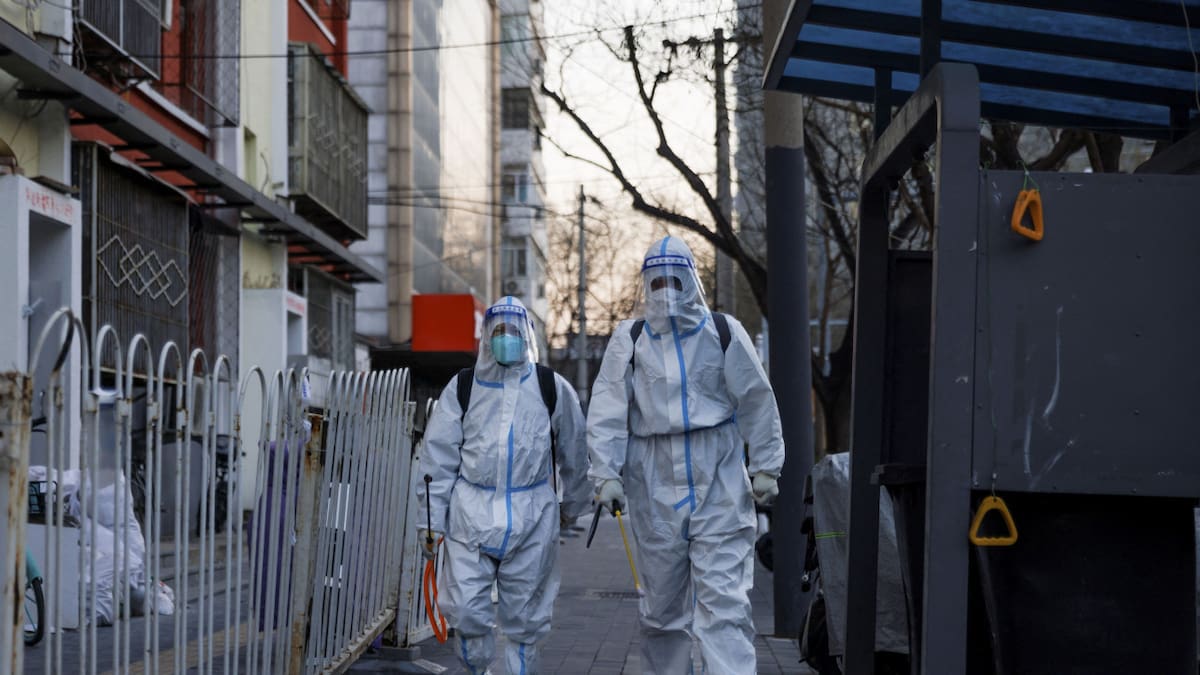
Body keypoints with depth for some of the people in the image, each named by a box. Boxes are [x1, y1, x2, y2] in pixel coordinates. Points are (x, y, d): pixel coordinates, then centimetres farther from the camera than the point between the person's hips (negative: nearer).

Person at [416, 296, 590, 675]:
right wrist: (431, 522, 2)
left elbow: (574, 452, 16)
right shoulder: (462, 388, 7)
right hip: (471, 513, 0)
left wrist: (573, 506, 23)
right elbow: (438, 458, 6)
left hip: (531, 516, 0)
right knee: (466, 609, -5)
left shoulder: (552, 388, 6)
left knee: (524, 616, 5)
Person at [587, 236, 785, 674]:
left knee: (724, 598, -9)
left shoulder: (724, 333, 5)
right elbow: (607, 413, 3)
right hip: (655, 486, 2)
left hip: (719, 485, -2)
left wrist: (765, 468, 3)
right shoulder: (629, 341, 6)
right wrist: (606, 474, -7)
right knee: (662, 601, 10)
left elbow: (758, 404, 7)